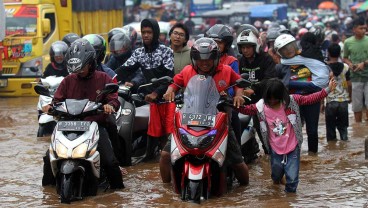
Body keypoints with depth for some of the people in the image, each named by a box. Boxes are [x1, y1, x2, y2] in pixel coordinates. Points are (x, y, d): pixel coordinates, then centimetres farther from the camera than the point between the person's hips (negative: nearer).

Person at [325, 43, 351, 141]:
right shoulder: (345, 67, -4)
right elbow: (349, 85, 1)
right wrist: (349, 96, 17)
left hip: (330, 101, -2)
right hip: (343, 101, 2)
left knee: (330, 129, 8)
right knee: (343, 127, 13)